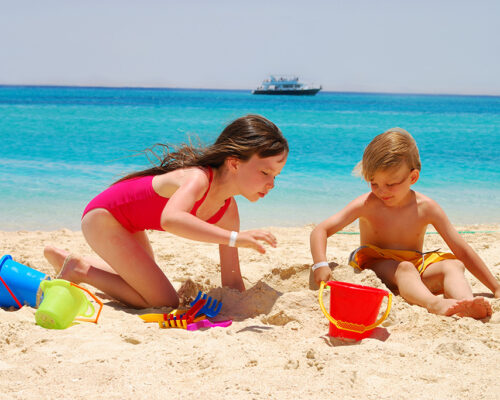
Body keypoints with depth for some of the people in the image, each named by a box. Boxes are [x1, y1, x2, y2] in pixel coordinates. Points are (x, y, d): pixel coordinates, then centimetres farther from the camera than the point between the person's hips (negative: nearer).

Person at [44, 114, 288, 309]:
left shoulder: (228, 211, -9)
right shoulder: (197, 178, -34)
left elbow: (231, 282, -4)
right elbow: (170, 219, -57)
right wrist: (234, 238, -59)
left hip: (126, 224, 9)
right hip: (102, 216, -9)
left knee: (144, 280, 33)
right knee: (165, 303, -11)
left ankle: (64, 259, 39)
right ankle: (82, 271, -1)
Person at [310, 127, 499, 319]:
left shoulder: (426, 208, -5)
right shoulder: (366, 205, -9)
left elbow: (462, 251, -2)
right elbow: (320, 231, -13)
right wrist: (320, 265, -33)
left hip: (416, 270, 3)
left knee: (453, 266, -24)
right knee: (404, 268, -34)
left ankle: (466, 306, -53)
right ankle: (436, 305, -61)